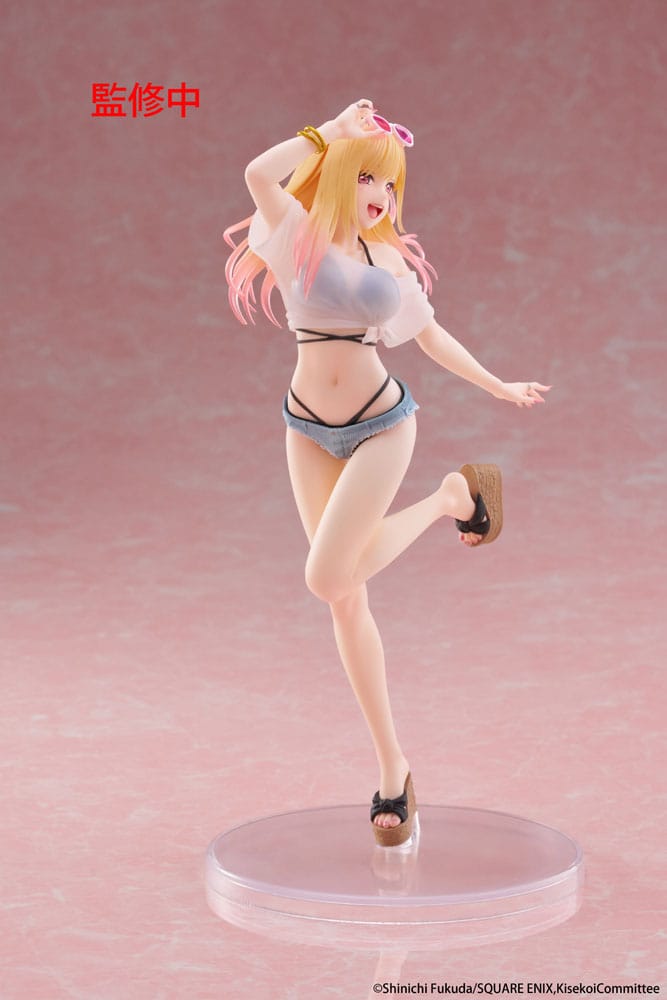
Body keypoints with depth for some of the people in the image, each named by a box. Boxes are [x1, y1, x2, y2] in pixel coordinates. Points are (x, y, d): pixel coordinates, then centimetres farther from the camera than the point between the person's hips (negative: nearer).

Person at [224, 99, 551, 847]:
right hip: (309, 431, 0)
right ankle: (392, 766, 14)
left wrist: (496, 387, 27)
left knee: (327, 581, -19)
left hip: (381, 424, 0)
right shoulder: (297, 233, -2)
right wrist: (333, 129, -10)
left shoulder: (388, 258, 7)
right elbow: (259, 174, -23)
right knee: (347, 601, 3)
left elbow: (430, 334, 21)